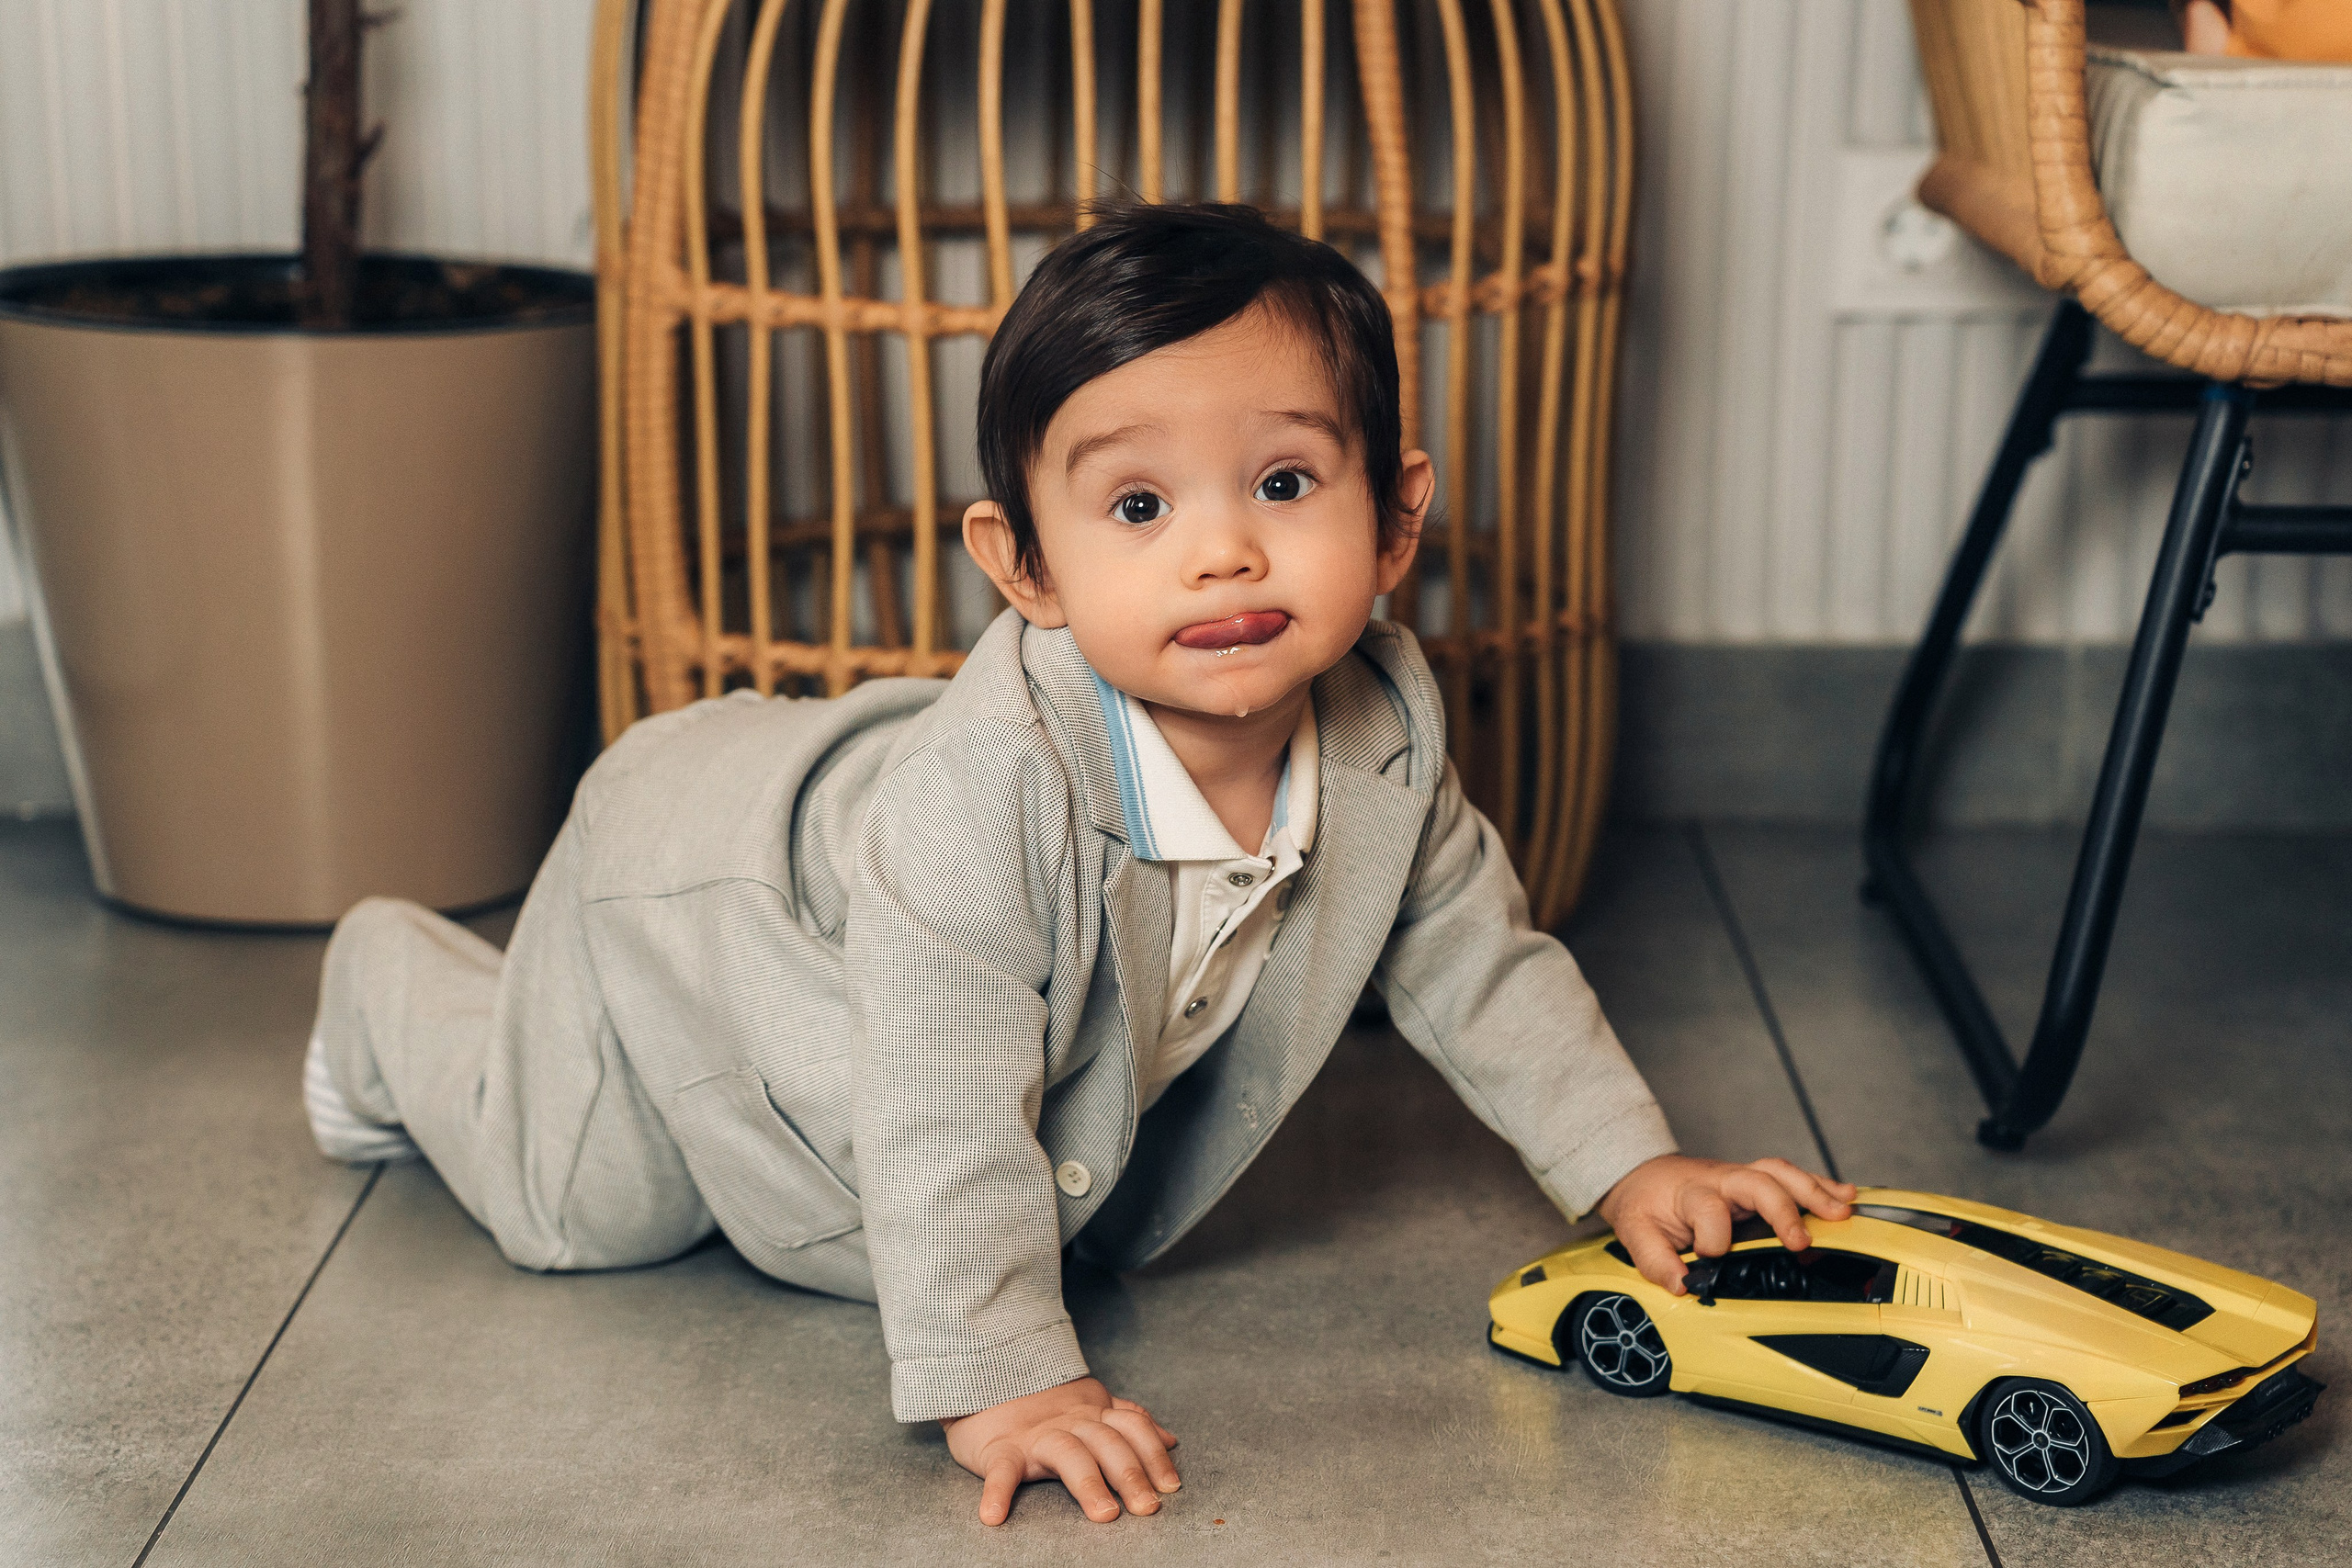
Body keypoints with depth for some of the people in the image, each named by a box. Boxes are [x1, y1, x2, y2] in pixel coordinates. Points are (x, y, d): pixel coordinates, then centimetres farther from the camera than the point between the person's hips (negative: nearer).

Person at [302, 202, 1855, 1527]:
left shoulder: (1384, 735, -27)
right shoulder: (996, 781, -48)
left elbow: (1482, 970, -9)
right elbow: (943, 1114, -44)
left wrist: (1634, 1167, -9)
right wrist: (1001, 1378, -44)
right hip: (691, 876, -6)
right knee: (574, 1206, 10)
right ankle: (394, 989, 37)